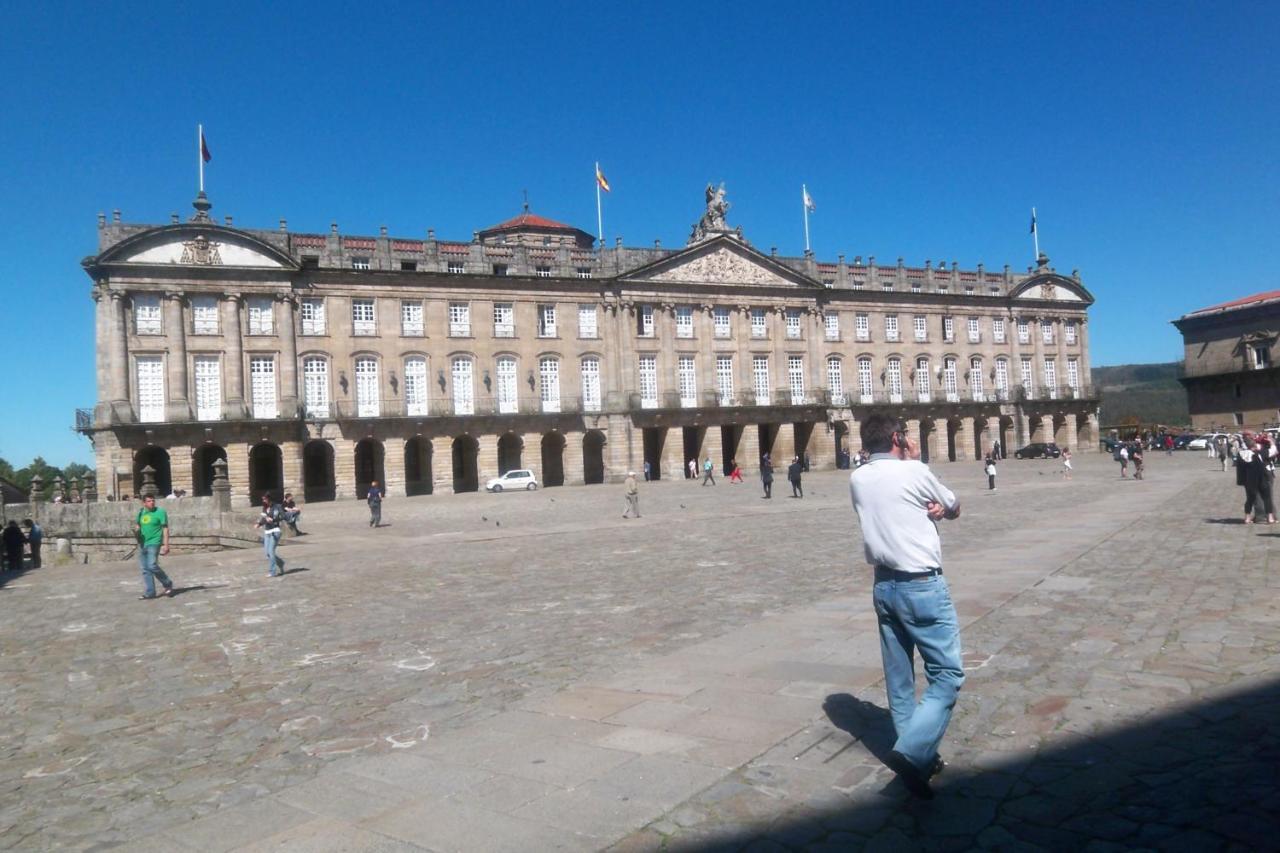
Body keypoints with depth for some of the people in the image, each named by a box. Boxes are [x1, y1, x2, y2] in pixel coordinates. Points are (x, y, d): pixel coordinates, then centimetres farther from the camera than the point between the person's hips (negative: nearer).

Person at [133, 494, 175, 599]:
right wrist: (136, 531, -4)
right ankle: (149, 593, 11)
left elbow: (165, 529, -6)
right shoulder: (140, 513, 11)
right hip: (142, 544, 6)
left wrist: (166, 545, -13)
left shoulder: (160, 512, -4)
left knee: (152, 566, -17)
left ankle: (168, 584, 1)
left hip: (153, 543, -6)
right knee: (145, 569, 6)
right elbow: (137, 527, 22)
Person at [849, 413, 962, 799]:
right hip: (923, 585, -6)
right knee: (947, 673, 0)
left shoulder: (858, 479, 5)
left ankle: (918, 756, 24)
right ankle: (912, 752, -13)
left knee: (899, 677, 13)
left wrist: (927, 509, 4)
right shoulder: (915, 471, -11)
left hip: (884, 585, 7)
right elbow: (954, 508, 5)